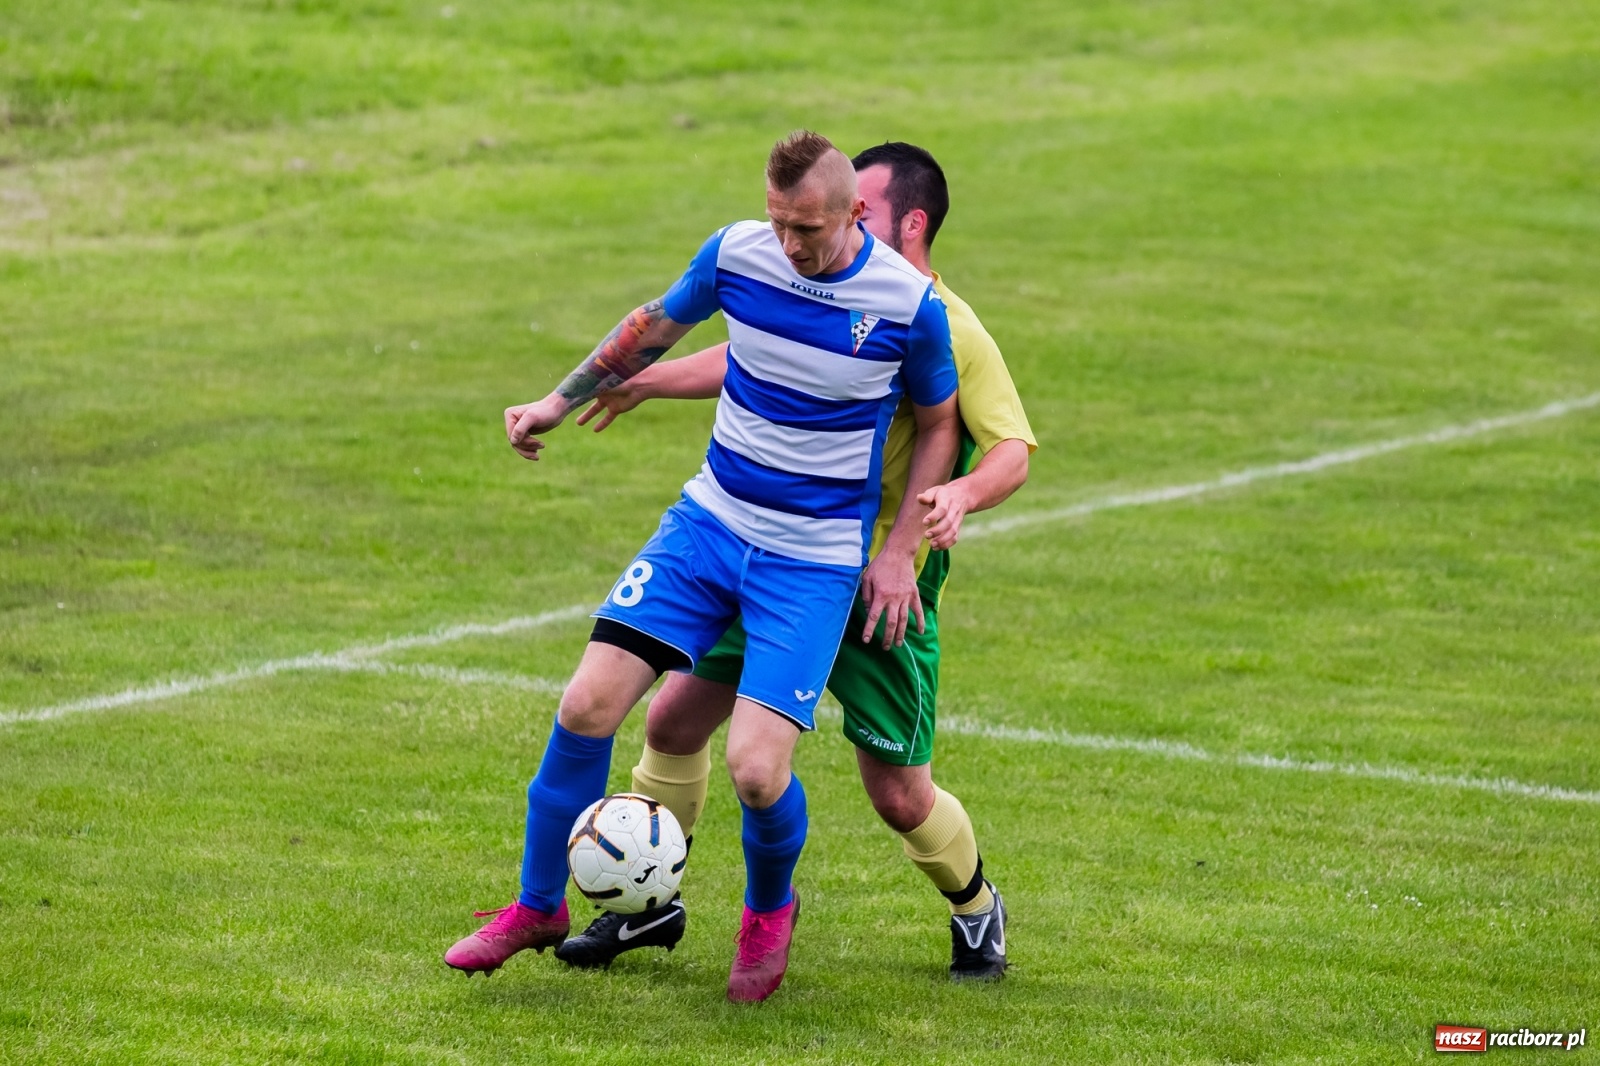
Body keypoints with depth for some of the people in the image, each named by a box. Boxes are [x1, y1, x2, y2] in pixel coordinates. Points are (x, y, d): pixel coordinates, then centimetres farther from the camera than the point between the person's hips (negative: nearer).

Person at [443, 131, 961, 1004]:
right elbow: (655, 326, 13)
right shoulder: (735, 253, -8)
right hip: (708, 524, 3)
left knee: (756, 767, -16)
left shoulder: (909, 303, -15)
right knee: (588, 705, -9)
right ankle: (538, 905, 14)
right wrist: (561, 401, 19)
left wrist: (899, 556, -1)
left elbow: (938, 422, 2)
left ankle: (769, 909, 19)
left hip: (816, 559, -3)